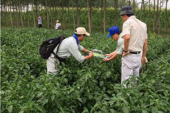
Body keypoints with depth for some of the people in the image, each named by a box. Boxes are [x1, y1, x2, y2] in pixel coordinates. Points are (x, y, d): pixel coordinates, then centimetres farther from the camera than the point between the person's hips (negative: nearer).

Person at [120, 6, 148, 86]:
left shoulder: (127, 23, -11)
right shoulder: (143, 24, 12)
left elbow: (127, 37, -29)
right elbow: (145, 42, 15)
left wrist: (125, 50, -16)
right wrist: (143, 56, 22)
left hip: (129, 55, -8)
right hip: (138, 55, 8)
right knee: (135, 80, 18)